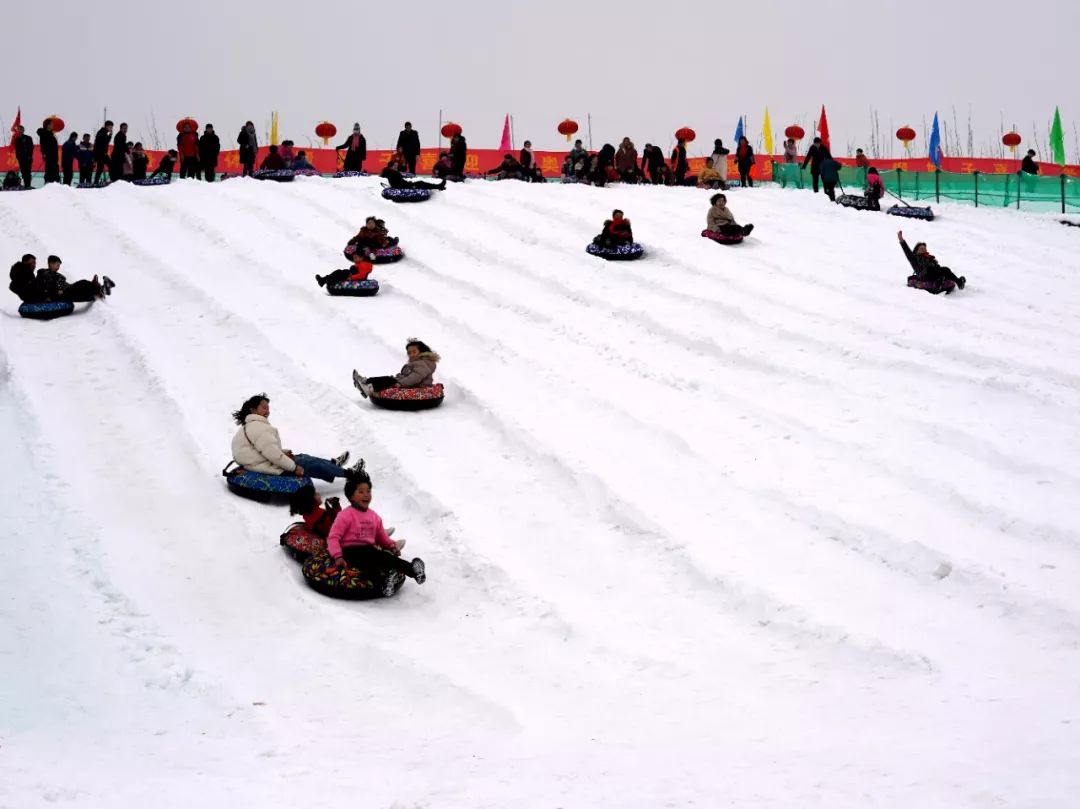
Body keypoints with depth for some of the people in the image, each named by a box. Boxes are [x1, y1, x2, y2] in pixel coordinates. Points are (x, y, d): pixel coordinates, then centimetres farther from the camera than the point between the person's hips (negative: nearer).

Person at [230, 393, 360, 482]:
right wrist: (294, 467, -19)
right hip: (272, 469, -10)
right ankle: (347, 473, 18)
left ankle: (333, 463, 43)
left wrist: (284, 453, 7)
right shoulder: (258, 428, -24)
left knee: (302, 457, 24)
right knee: (314, 465, 2)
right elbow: (272, 453, -27)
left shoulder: (250, 426, 12)